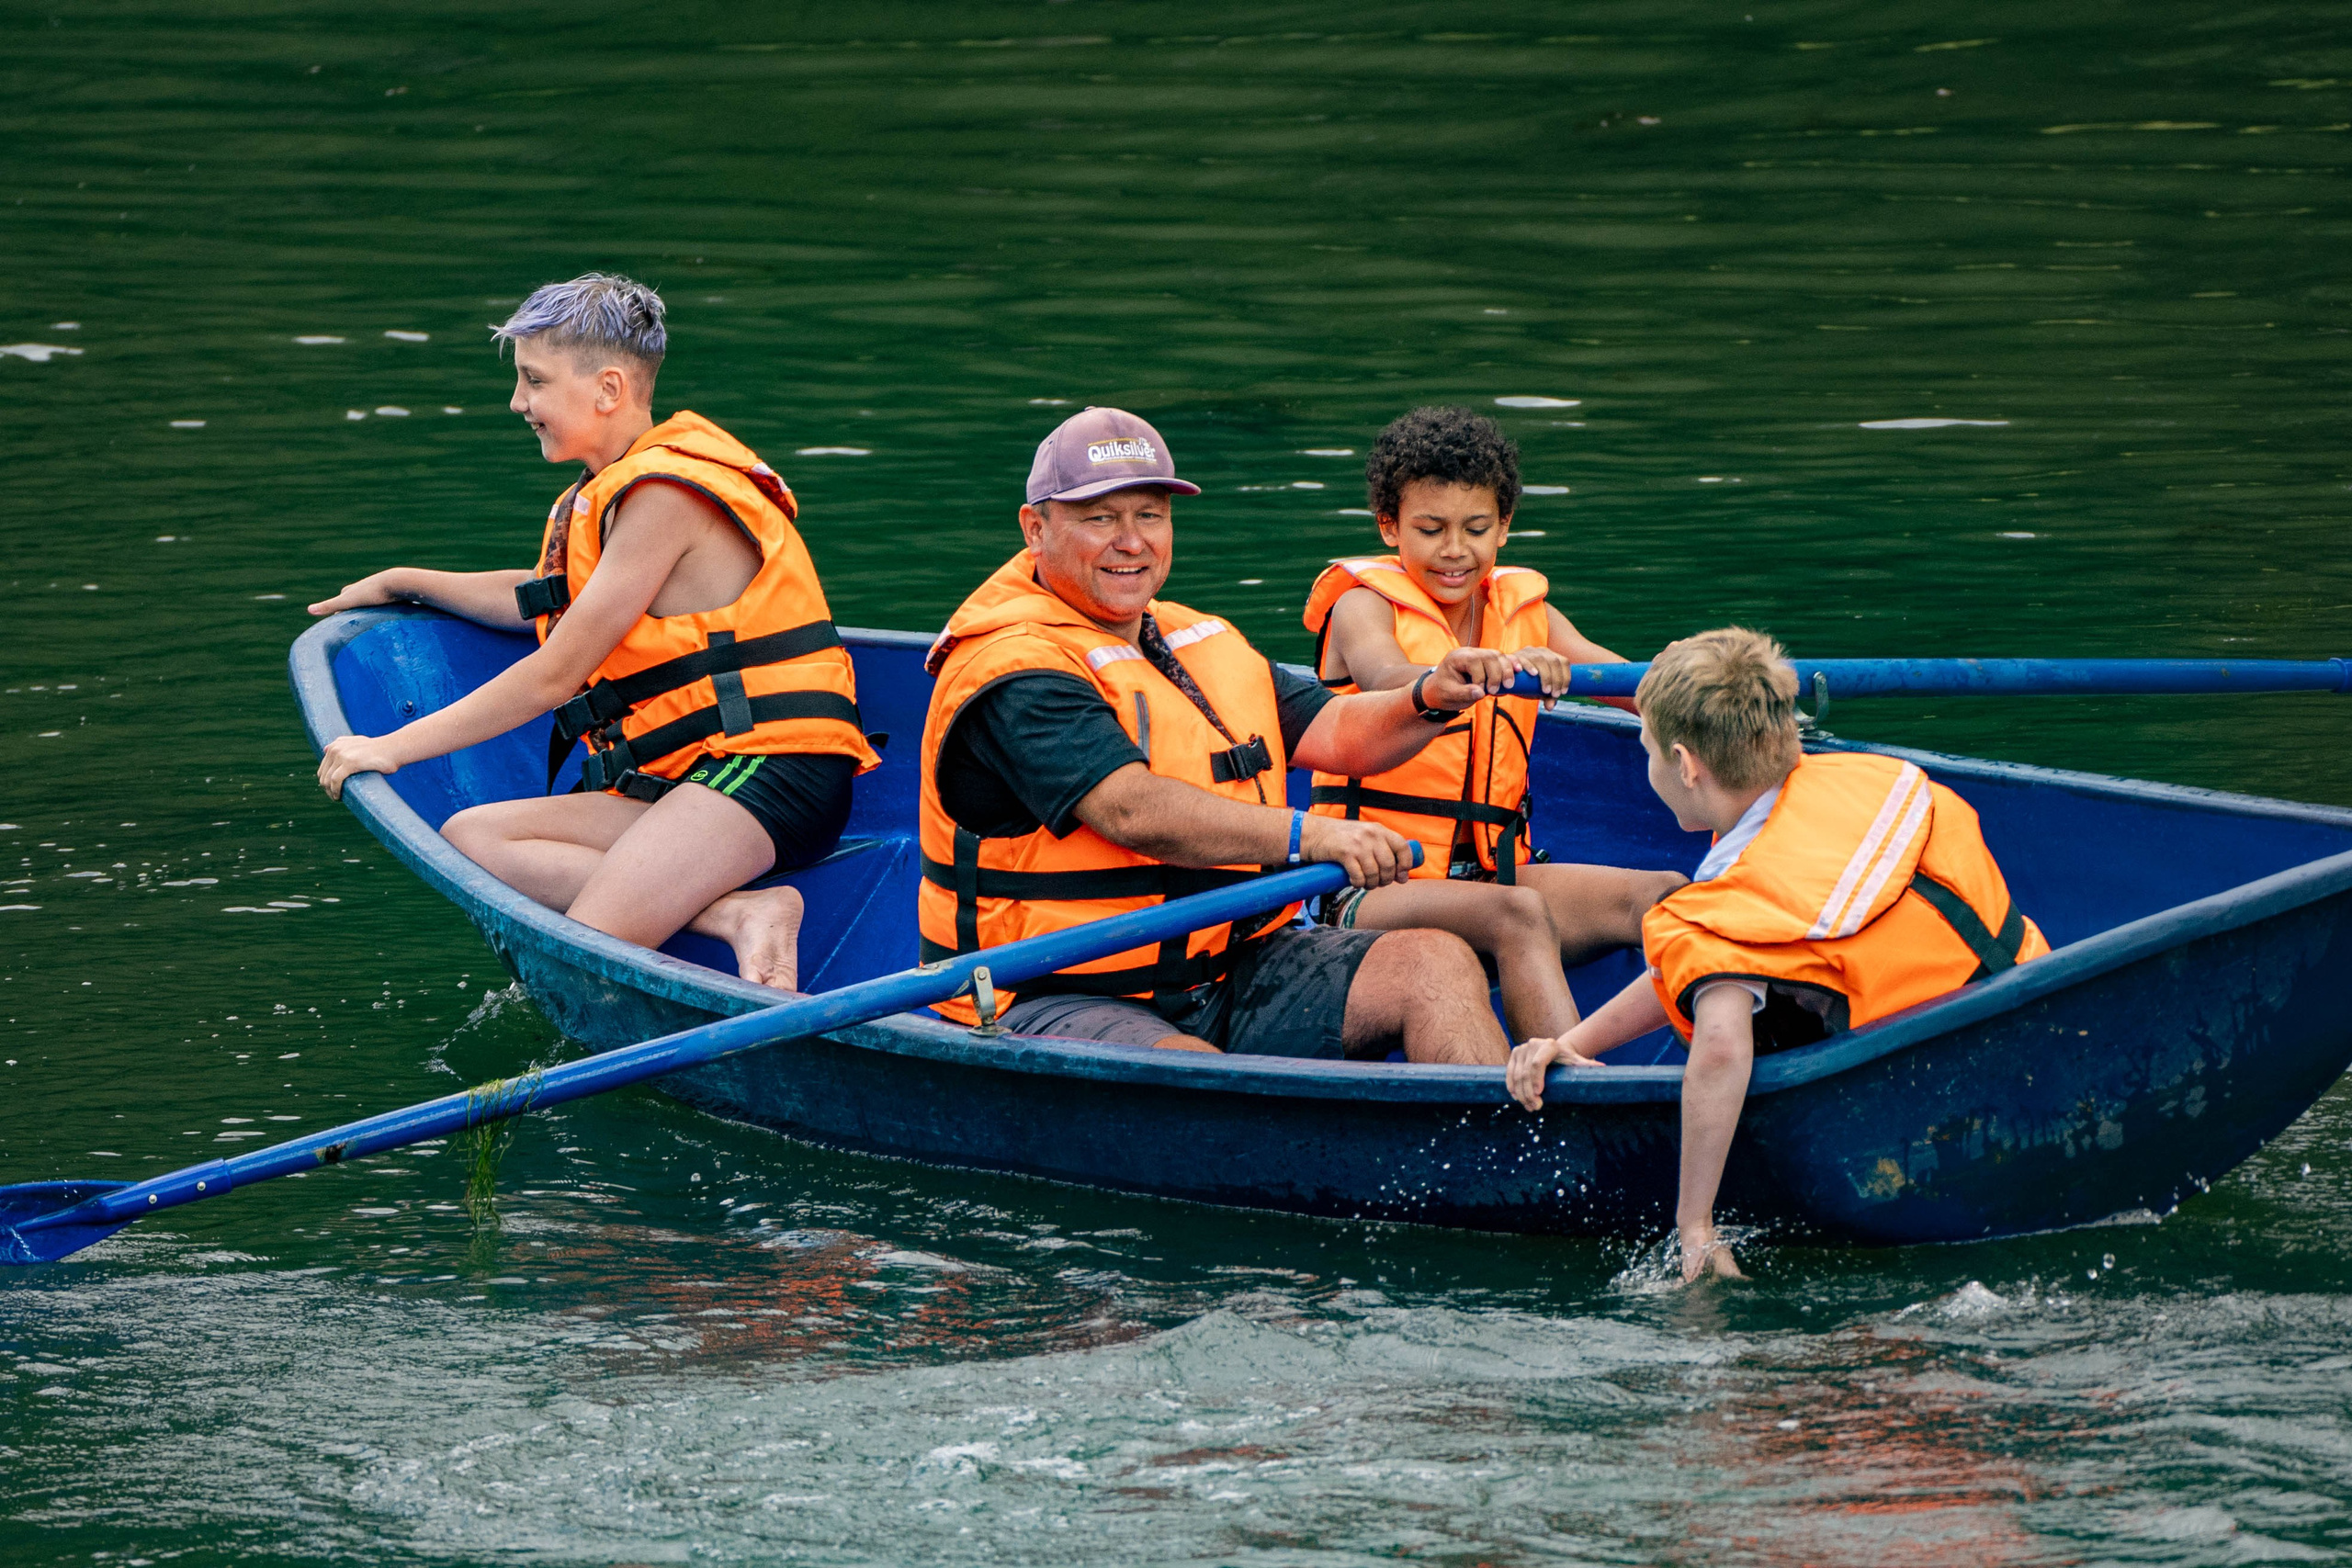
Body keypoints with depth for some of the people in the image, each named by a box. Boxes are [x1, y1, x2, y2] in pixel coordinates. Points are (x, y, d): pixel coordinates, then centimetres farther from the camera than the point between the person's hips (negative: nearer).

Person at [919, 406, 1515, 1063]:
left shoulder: (1201, 644, 17)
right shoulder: (1012, 670, -14)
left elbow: (1338, 734, 12)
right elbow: (1133, 812, -28)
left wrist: (1430, 700, -10)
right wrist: (1307, 835, -36)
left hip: (1229, 974, 8)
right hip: (1059, 1005, -8)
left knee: (1438, 961, -9)